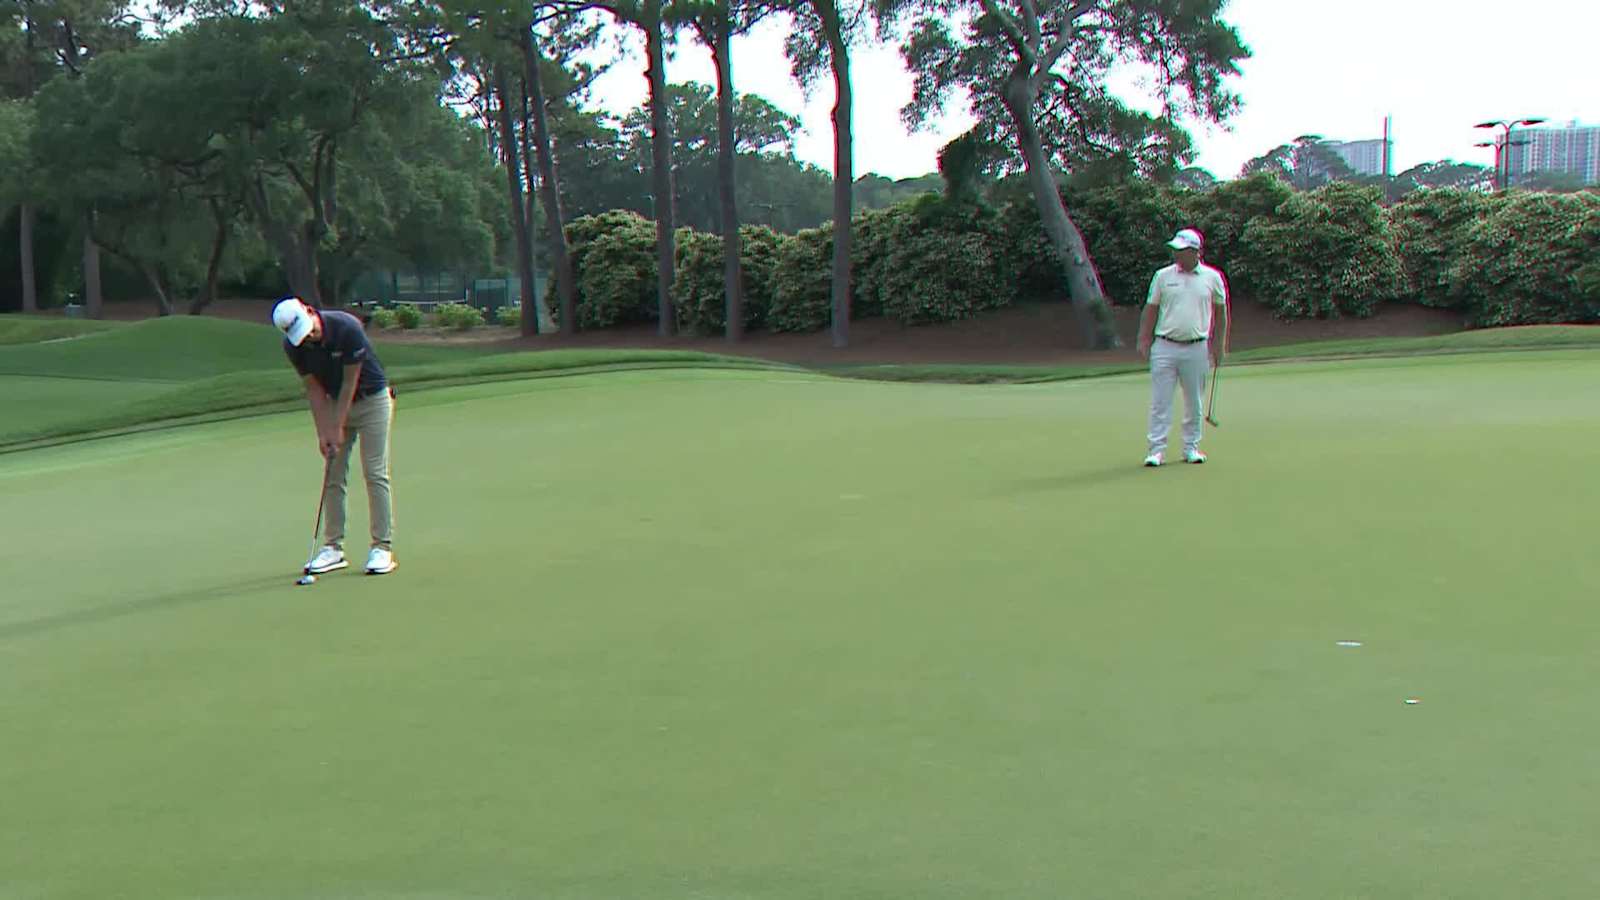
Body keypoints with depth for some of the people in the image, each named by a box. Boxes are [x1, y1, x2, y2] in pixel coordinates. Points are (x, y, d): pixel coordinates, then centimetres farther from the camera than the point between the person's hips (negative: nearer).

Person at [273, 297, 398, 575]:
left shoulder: (347, 328, -28)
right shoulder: (293, 346, -13)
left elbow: (350, 381, -21)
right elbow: (313, 388, -5)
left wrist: (338, 428, -18)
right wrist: (322, 432, -10)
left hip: (372, 399, -5)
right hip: (336, 402, 5)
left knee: (375, 474, -8)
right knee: (333, 477, 2)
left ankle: (382, 548, -6)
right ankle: (333, 548, 9)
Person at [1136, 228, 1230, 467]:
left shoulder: (1213, 277, 3)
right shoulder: (1162, 276, 4)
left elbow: (1221, 312, 11)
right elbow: (1150, 310, 8)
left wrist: (1219, 345, 8)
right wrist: (1143, 341, 2)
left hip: (1196, 347, 0)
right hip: (1164, 346, 0)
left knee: (1193, 401, 7)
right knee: (1160, 401, -3)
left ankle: (1191, 447, 18)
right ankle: (1157, 449, 0)